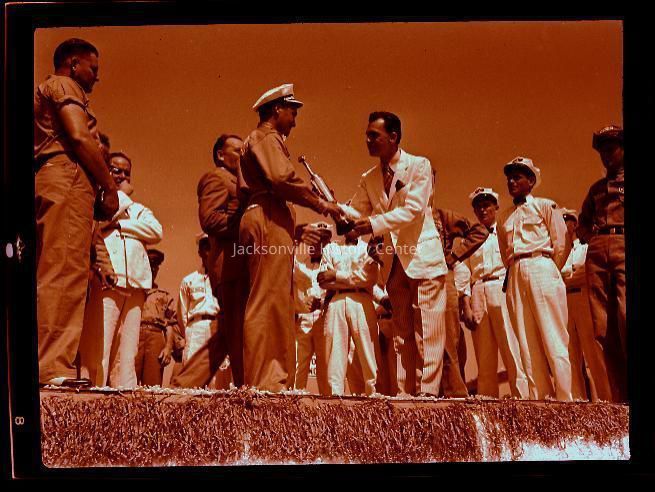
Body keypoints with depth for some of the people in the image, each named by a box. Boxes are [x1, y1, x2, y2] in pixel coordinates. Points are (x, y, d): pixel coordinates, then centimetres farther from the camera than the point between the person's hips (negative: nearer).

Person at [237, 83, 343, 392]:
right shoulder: (267, 138, -1)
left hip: (266, 221, 10)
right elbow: (282, 179, -17)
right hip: (269, 220, -10)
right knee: (268, 302, -13)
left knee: (277, 303, 8)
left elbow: (245, 189, 26)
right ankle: (262, 383, -15)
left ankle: (275, 380, 8)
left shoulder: (257, 141, 30)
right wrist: (320, 204, -10)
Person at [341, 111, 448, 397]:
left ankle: (428, 392, -5)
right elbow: (355, 212, 7)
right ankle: (405, 393, 10)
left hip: (423, 258, -6)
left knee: (426, 333, -7)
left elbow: (413, 209, -15)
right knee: (402, 334, 7)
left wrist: (374, 223, -24)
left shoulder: (419, 166, -3)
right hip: (394, 264, 6)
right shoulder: (369, 179, 14)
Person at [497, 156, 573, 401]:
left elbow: (562, 243, 2)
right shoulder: (504, 217, 22)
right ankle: (539, 398, -1)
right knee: (527, 342, -1)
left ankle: (565, 399, -11)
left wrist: (551, 271, 1)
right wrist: (513, 272, 9)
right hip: (515, 276, 5)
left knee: (553, 337, -10)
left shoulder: (545, 206, 8)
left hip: (541, 268, -5)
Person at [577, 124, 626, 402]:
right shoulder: (597, 188, 29)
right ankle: (621, 400, -5)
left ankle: (624, 400, -24)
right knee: (604, 328, -5)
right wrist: (588, 236, 16)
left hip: (622, 245, -5)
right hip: (597, 252, 5)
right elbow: (583, 220, 35)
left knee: (626, 319, -23)